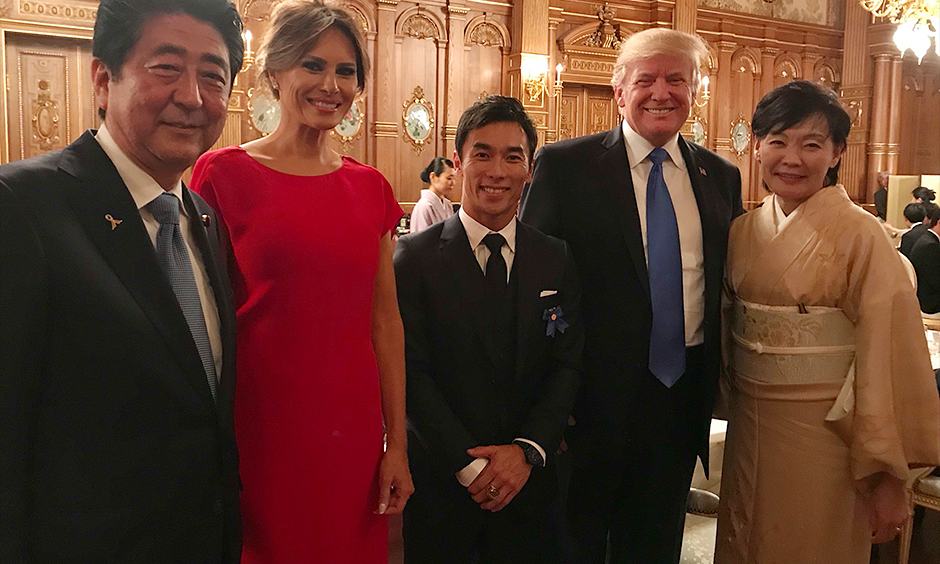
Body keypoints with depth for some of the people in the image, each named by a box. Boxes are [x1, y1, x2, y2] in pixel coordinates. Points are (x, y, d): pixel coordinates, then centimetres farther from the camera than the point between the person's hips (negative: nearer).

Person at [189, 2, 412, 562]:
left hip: (352, 430, 4)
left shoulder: (370, 186, 6)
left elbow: (385, 320, 5)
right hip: (260, 429, -3)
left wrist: (397, 445, 5)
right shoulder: (224, 174, -6)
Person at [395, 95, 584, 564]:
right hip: (441, 480, -2)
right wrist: (469, 464, -16)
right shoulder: (415, 257, -8)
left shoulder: (557, 260, 2)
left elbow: (568, 365, -1)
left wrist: (527, 450, -13)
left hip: (528, 478, 3)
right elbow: (411, 372, -12)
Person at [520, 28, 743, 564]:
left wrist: (718, 383, 8)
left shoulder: (722, 176, 6)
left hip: (685, 393, 4)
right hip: (596, 393, -4)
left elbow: (729, 279, 12)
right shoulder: (565, 165, -8)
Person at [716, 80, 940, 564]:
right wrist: (731, 406, 8)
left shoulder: (861, 237, -14)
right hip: (748, 428, 5)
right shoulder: (743, 232, 1)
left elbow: (888, 358, -15)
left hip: (822, 434, -4)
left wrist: (887, 476, -15)